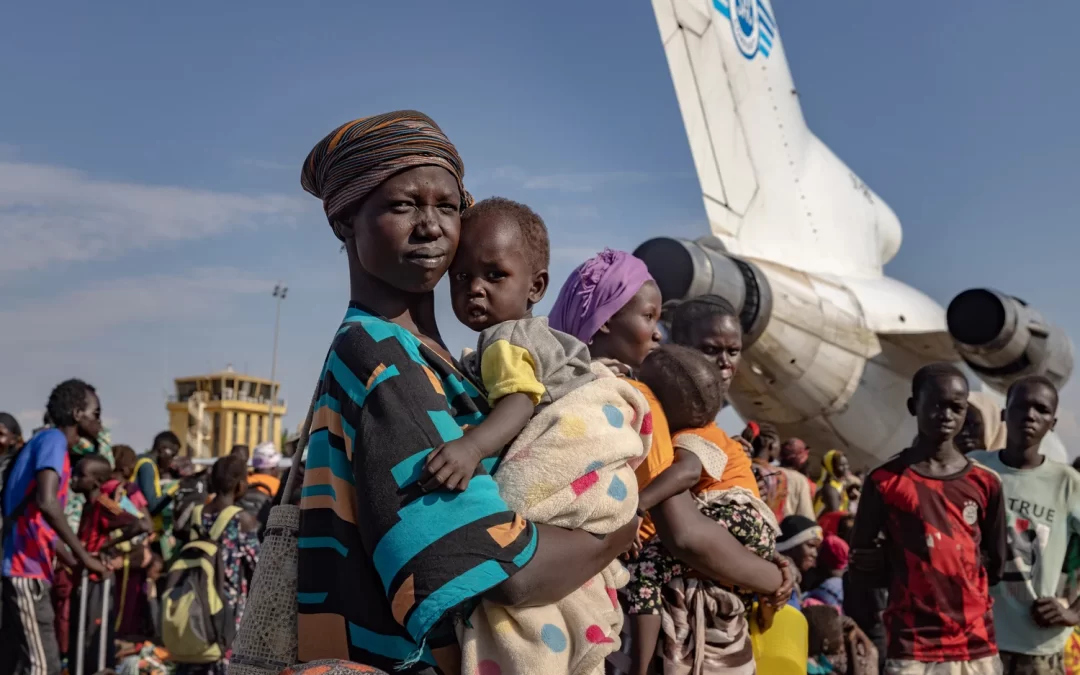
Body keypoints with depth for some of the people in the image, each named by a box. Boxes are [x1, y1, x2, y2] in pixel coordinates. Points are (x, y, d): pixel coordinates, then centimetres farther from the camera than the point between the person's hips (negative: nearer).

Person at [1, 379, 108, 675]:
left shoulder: (49, 442, 20)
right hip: (27, 569, -10)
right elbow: (46, 502, -26)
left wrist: (72, 560, 25)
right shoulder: (53, 440, -9)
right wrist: (83, 556, -20)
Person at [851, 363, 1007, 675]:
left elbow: (995, 566, 11)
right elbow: (861, 567, 6)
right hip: (911, 649, -3)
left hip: (977, 648, 3)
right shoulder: (884, 481, -2)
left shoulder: (986, 483, 6)